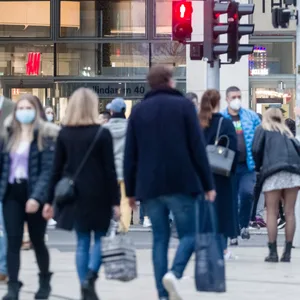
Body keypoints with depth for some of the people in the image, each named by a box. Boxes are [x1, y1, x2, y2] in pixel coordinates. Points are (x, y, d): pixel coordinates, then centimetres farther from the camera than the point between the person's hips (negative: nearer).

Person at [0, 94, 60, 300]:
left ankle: (45, 282, 29)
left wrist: (37, 196, -22)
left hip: (33, 194, -3)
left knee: (37, 241, 9)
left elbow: (48, 169, -12)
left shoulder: (45, 136, -5)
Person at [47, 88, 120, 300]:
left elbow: (57, 169, 3)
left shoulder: (64, 133, 3)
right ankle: (90, 277, -14)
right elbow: (110, 170, -9)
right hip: (98, 194, -4)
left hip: (73, 195, 4)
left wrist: (50, 200, 8)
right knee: (100, 238, 8)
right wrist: (115, 201, -6)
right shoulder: (102, 133, -8)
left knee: (82, 241, 10)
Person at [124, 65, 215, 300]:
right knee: (188, 234, 4)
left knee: (160, 238, 8)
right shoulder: (183, 105, 0)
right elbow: (198, 148, -4)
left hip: (149, 186, 3)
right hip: (181, 183, -3)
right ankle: (174, 273, -22)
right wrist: (208, 184, -1)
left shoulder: (138, 111, 10)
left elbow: (130, 155, 9)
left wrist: (130, 190, 14)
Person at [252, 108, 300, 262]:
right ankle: (287, 252, 3)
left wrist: (258, 167, 19)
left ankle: (273, 252, -4)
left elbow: (256, 150, 3)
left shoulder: (262, 129, 16)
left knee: (272, 213, 0)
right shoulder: (287, 132, 27)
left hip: (273, 171, -3)